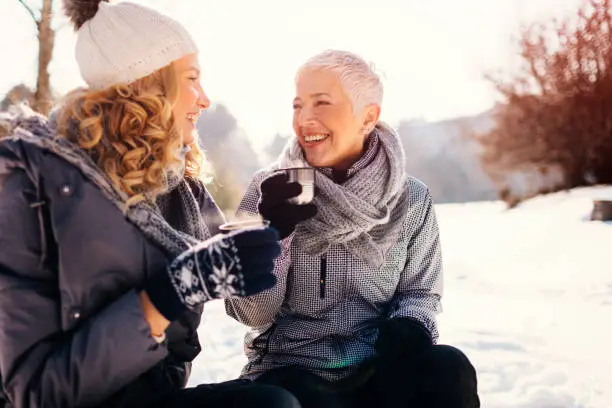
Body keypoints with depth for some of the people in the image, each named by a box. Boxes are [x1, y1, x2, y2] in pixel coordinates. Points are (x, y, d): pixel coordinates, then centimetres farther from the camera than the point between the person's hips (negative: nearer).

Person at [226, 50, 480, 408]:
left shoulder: (410, 198, -1)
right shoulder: (270, 189, -3)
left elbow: (420, 291, 10)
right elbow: (253, 313, -5)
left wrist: (407, 329, -13)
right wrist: (272, 236, -22)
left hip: (379, 369, 2)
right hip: (292, 369, -1)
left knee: (448, 370, -28)